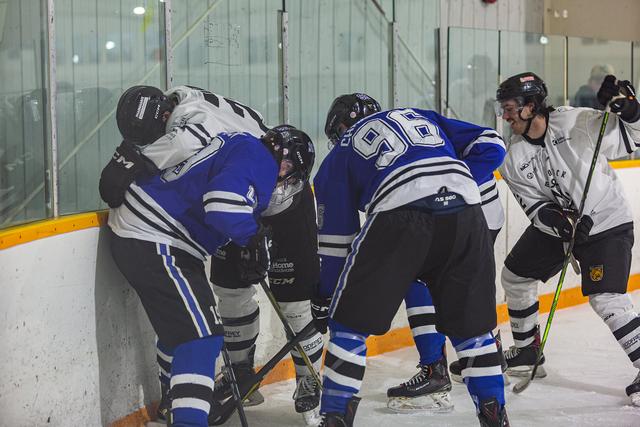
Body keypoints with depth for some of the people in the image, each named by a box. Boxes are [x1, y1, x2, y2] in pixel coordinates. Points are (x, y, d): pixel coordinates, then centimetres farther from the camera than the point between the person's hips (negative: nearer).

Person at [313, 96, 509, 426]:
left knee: (351, 319, 10)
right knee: (471, 322, 20)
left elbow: (335, 235, 22)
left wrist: (324, 297, 28)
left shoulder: (341, 153, 26)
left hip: (402, 210, -3)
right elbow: (489, 146, 24)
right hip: (466, 210, 4)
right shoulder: (422, 117, 35)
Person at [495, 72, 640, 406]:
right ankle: (526, 351, 34)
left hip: (607, 224, -7)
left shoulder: (577, 122, -18)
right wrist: (556, 220, -26)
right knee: (515, 275, 16)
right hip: (554, 225, 7)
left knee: (605, 299, -21)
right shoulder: (513, 159, -3)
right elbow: (534, 206, -6)